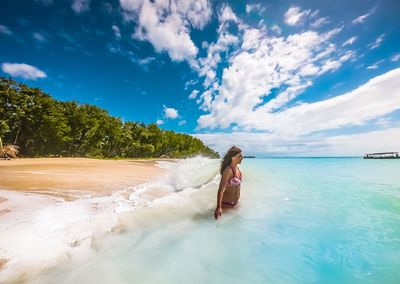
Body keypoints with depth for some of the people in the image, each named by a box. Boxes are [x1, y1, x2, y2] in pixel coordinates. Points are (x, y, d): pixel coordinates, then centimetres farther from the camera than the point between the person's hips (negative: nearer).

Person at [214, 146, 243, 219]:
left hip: (235, 202, 8)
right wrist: (219, 207, -33)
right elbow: (221, 189, -29)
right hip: (227, 203, -8)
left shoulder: (237, 168, -1)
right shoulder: (228, 170, -26)